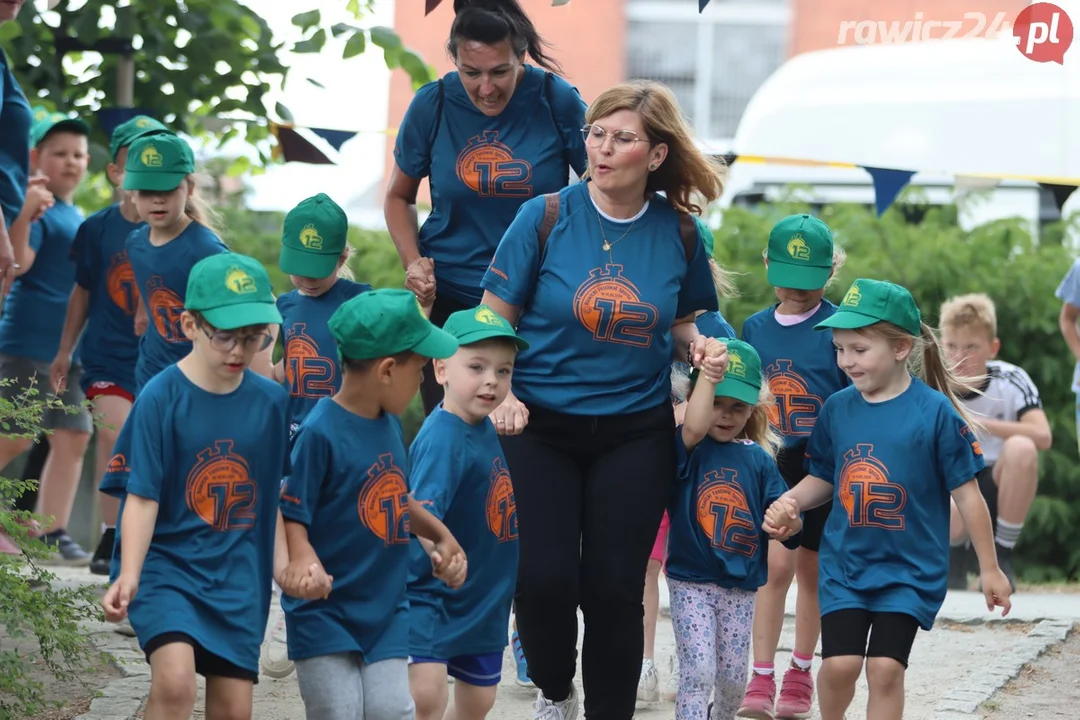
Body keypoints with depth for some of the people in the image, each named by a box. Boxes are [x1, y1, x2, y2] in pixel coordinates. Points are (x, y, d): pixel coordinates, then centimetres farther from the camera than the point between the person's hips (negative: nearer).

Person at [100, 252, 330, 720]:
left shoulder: (271, 402, 2)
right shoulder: (161, 398, -11)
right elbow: (142, 497, -13)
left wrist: (286, 565, 3)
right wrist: (129, 576, -24)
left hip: (238, 574, 5)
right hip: (166, 563, -5)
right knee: (175, 681, -26)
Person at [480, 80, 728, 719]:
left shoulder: (679, 233, 0)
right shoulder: (547, 218, -7)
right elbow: (493, 321, -2)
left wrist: (697, 346, -8)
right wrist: (502, 396, -18)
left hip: (636, 432, 1)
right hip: (541, 427, -1)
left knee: (614, 588, 0)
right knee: (544, 580, -9)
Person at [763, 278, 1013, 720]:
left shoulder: (935, 412, -11)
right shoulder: (837, 409, 0)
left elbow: (967, 495, -5)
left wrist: (990, 569, -1)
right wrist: (790, 502, -8)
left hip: (909, 569, -3)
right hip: (844, 564, 3)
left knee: (885, 667, -8)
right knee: (840, 663, -6)